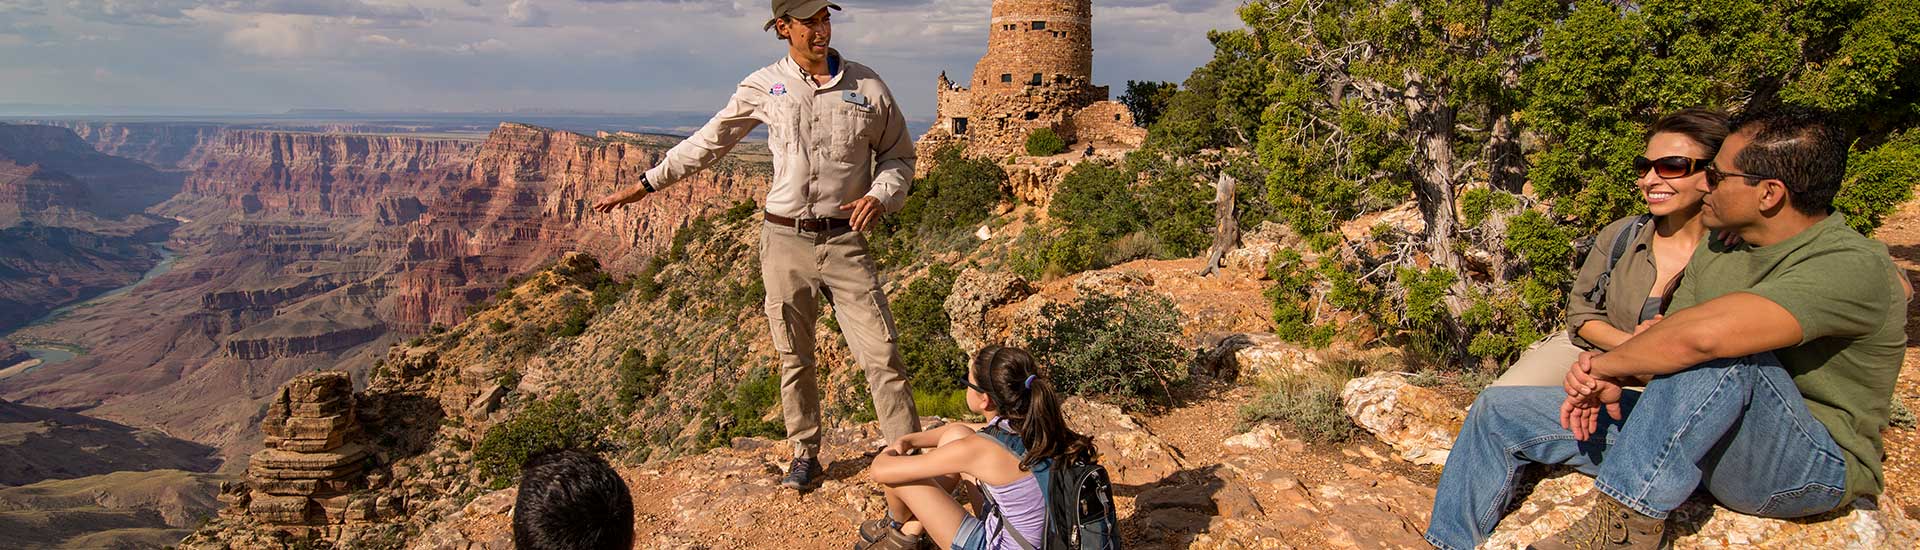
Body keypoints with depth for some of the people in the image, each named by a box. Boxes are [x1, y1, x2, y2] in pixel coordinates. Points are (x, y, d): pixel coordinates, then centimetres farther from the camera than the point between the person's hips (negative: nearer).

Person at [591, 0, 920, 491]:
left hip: (845, 242, 0)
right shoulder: (764, 87, 2)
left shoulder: (867, 85, 2)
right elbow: (707, 143, 12)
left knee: (882, 353, -4)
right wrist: (644, 185, 13)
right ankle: (805, 455, 27)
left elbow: (898, 156, 12)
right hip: (786, 239, 1)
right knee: (794, 358, 10)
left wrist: (879, 197, -8)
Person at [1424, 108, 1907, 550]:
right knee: (1500, 410, 0)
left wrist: (1604, 365, -23)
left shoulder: (1853, 267, -22)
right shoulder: (1718, 251, 6)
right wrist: (1608, 380, -17)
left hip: (1817, 470, -8)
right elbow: (1669, 345, 6)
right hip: (1698, 431, 8)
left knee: (1721, 350, -39)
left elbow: (1704, 334, -39)